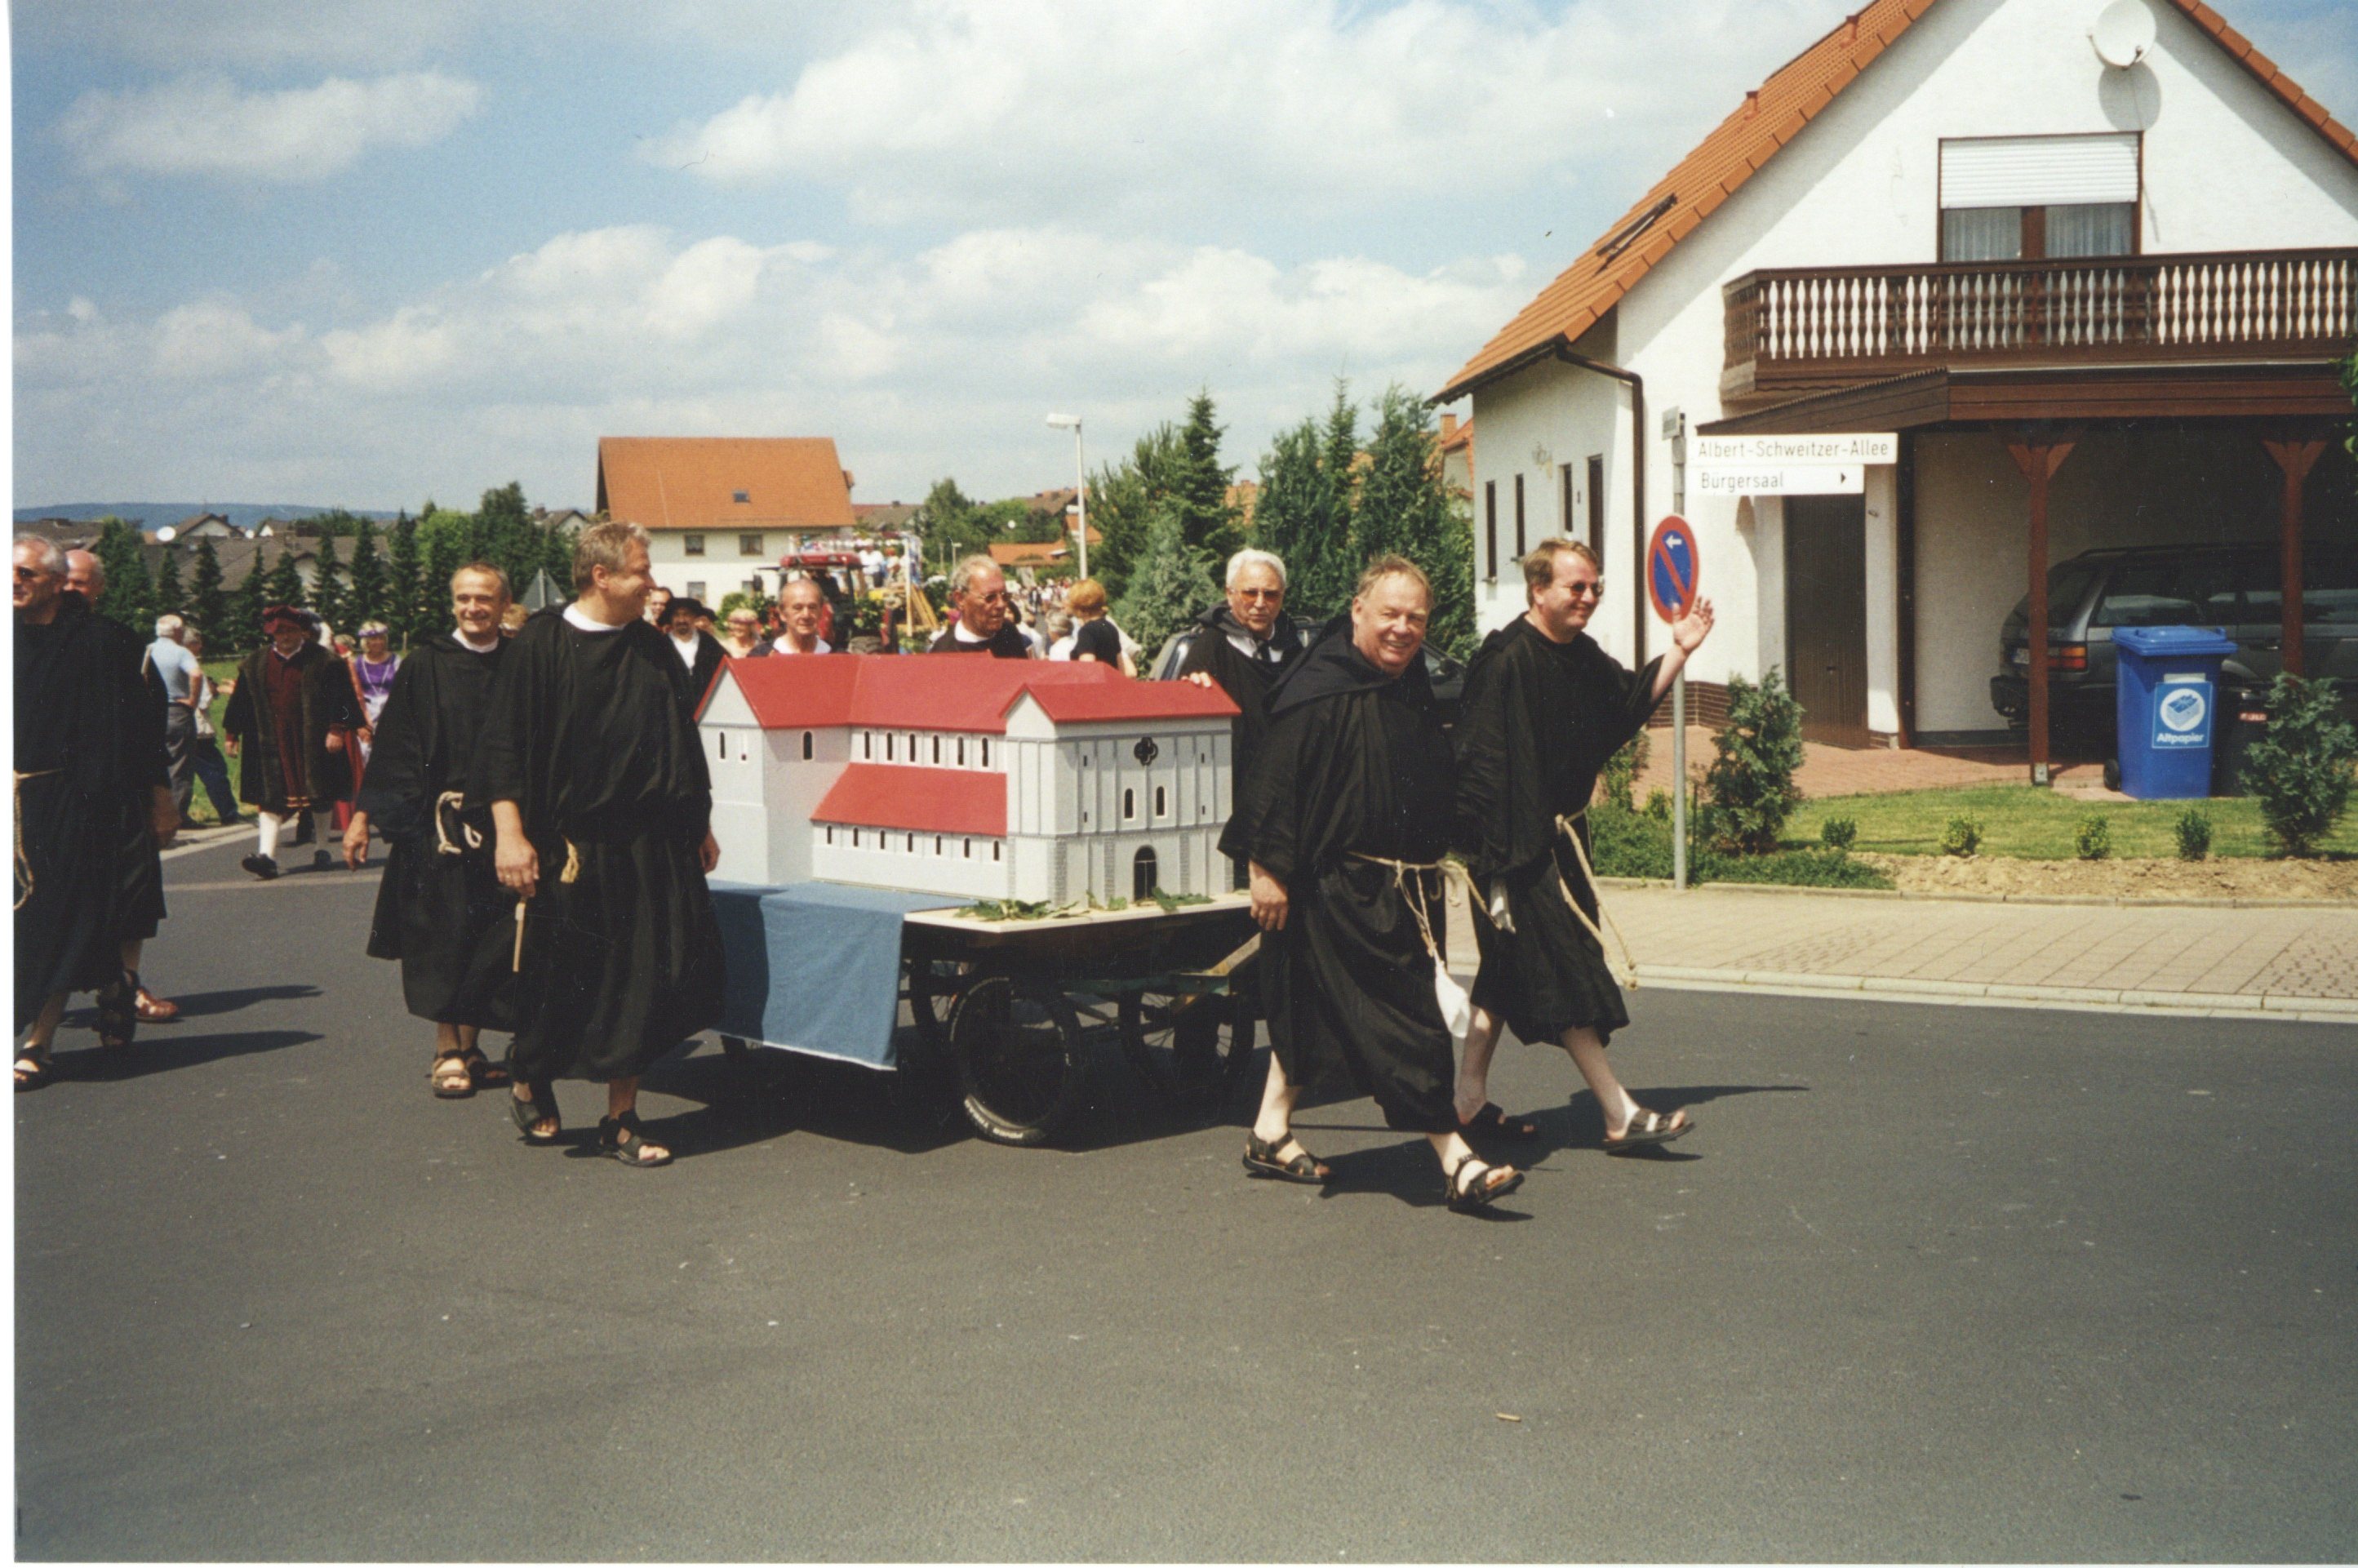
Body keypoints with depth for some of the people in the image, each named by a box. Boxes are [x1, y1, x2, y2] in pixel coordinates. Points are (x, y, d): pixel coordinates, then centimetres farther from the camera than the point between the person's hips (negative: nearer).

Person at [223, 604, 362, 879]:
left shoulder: (322, 660, -2)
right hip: (273, 741, 2)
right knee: (271, 797, -7)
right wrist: (232, 734, 10)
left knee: (321, 795, 7)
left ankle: (322, 850, 22)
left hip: (313, 740, -2)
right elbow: (241, 702, 12)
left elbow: (341, 698, -4)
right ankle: (267, 855, -14)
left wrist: (337, 730, -12)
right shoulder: (256, 664, 7)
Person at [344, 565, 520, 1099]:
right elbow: (392, 744, -1)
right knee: (443, 937, 0)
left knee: (490, 941, 5)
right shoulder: (425, 665, 0)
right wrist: (363, 815, -6)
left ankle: (469, 1047, 17)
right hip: (436, 820, -2)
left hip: (498, 822, 2)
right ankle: (448, 1052, 8)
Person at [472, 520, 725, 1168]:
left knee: (641, 980, 3)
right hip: (570, 848, -4)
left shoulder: (654, 651, 10)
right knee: (564, 981, 4)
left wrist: (699, 825, 17)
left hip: (651, 847, 4)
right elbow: (503, 744, -8)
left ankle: (621, 1119, 12)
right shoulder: (540, 647, -6)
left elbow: (681, 745, 17)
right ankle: (530, 1080, 30)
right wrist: (510, 833, -16)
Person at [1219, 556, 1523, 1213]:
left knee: (1312, 1011, 17)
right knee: (1405, 1028, -9)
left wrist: (1432, 866, 24)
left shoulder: (1415, 691, 12)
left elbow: (1438, 786, 23)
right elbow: (1277, 782, -16)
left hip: (1407, 888, 8)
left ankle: (1270, 1132, 28)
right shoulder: (1318, 692, -14)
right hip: (1338, 886, -8)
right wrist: (1267, 867, -19)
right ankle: (1455, 1163, -8)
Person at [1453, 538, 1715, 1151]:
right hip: (1517, 843, -10)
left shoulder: (1582, 656, 10)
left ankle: (1470, 1097, 24)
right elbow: (1483, 759, -22)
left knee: (1509, 969, 15)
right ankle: (1620, 1116, -5)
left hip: (1557, 835, 10)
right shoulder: (1506, 661, -19)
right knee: (1566, 967, -8)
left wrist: (1678, 652, 10)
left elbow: (1630, 704, 21)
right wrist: (1499, 857, -24)